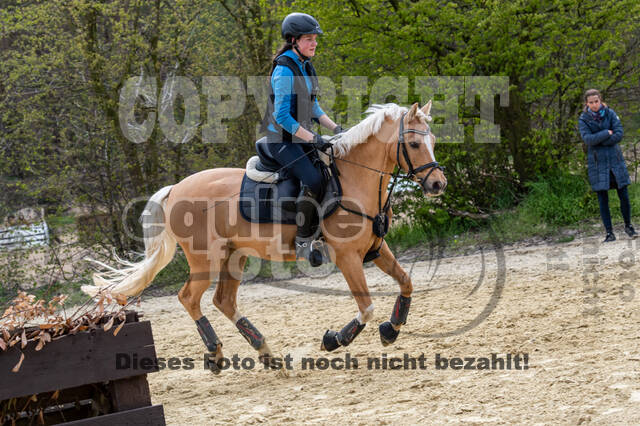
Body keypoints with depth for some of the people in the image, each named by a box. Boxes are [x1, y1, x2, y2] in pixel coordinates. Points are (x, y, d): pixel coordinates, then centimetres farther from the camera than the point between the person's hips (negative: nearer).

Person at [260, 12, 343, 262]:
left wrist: (336, 129, 7)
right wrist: (312, 139, -23)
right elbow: (282, 116, -22)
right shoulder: (284, 70, -18)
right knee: (313, 180, -25)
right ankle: (303, 244, -17)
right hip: (282, 140, -9)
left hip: (301, 137, 9)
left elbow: (313, 108, 19)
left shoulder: (305, 66, 10)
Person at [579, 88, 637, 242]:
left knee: (624, 196, 1)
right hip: (597, 162, -1)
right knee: (603, 199, -1)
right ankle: (609, 232, 5)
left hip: (615, 159, 1)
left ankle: (628, 226, 21)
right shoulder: (583, 119, -1)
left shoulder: (610, 113, 1)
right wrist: (607, 133, -13)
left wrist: (598, 141, -13)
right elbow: (587, 139, -15)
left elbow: (619, 134, -9)